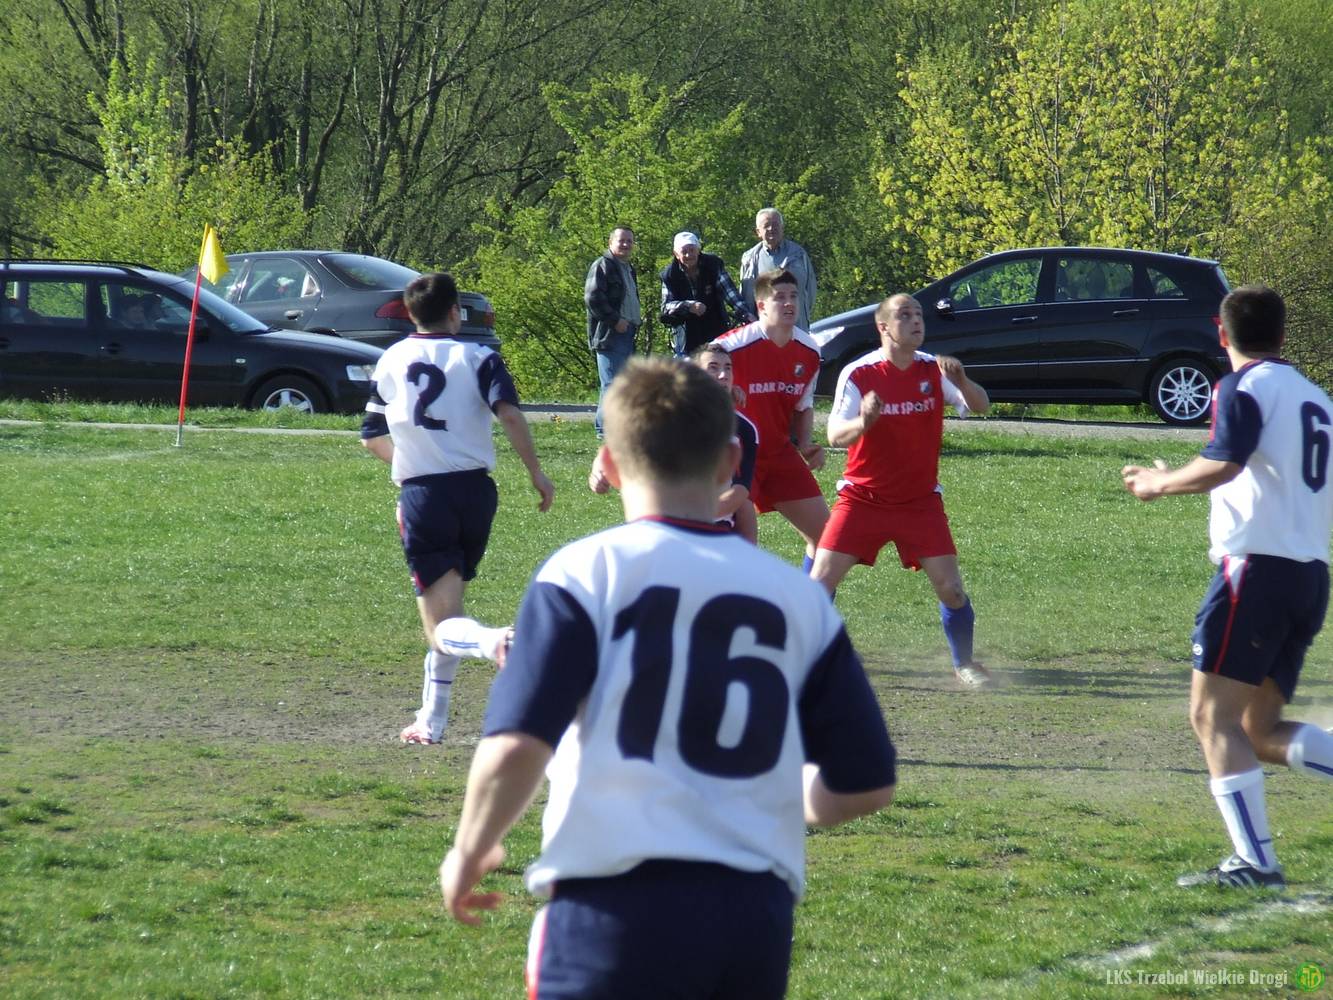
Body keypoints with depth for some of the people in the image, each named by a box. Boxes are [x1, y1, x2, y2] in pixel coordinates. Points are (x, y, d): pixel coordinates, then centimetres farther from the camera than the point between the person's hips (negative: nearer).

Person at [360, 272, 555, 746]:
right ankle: (431, 720, 22)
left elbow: (372, 437, 19)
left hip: (421, 494, -1)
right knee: (448, 596, 21)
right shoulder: (477, 358, 2)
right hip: (475, 490, 1)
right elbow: (510, 414, -14)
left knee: (442, 626, -7)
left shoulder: (390, 361, 11)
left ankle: (492, 641, -44)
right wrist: (537, 474, -7)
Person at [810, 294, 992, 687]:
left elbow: (980, 406, -12)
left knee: (951, 587, -6)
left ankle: (964, 664, 14)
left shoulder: (933, 370, -2)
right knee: (822, 580, -11)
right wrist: (863, 422, -40)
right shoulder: (858, 374, -10)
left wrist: (961, 382, -33)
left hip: (920, 500, 2)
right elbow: (835, 435, -17)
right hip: (863, 498, -2)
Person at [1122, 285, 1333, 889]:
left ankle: (1255, 862, -16)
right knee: (1262, 731, 13)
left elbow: (1222, 465, -20)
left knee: (1213, 714, -6)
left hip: (1257, 565, -8)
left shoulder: (1245, 388, -5)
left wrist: (1161, 483, -4)